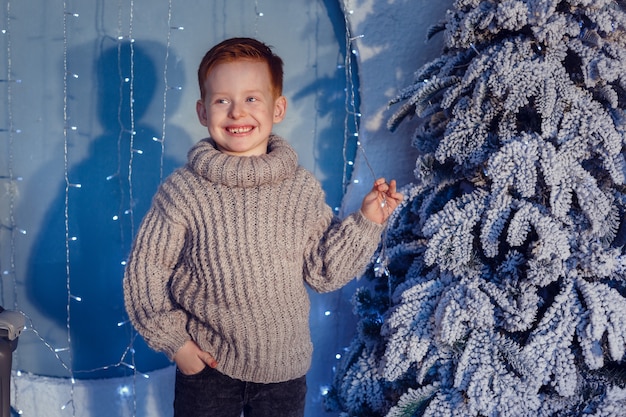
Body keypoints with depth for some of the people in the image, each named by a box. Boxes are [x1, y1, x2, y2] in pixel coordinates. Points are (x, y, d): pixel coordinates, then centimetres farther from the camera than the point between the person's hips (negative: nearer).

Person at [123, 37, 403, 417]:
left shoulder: (303, 189, -6)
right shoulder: (183, 191, -13)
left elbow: (324, 271, -2)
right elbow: (145, 270, -6)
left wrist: (365, 222, -12)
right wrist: (173, 340, -7)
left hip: (285, 366, 2)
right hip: (206, 365, -1)